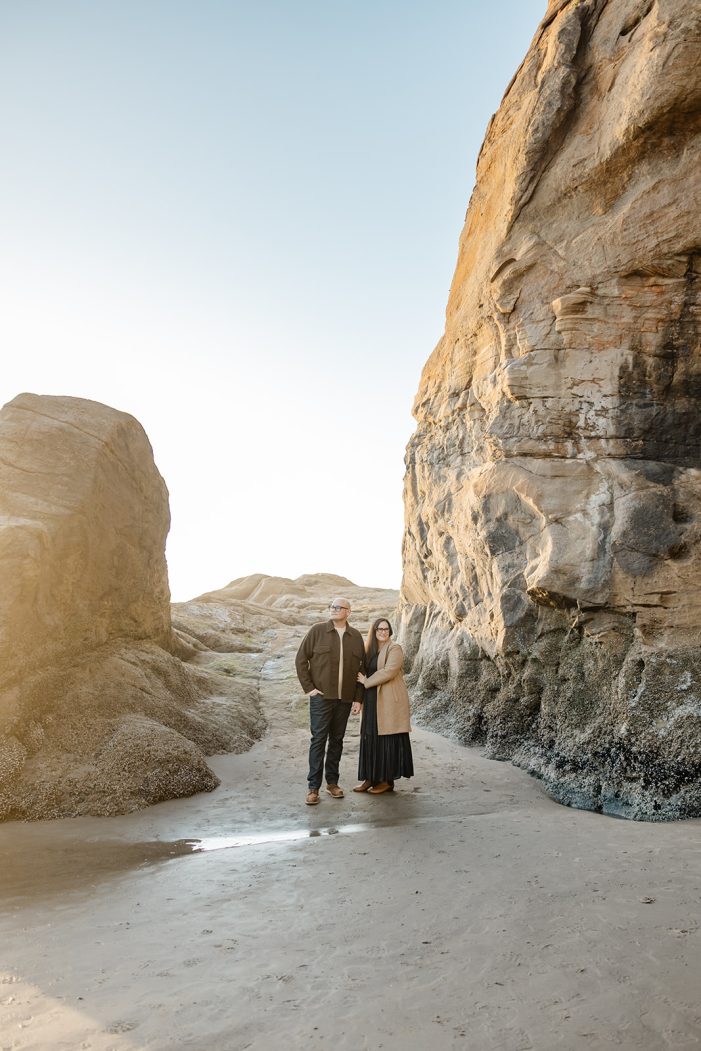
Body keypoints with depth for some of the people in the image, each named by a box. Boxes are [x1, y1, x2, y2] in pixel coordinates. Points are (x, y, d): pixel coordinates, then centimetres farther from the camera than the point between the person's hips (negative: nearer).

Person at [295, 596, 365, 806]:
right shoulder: (317, 631, -3)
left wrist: (358, 698, 6)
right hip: (321, 696, -3)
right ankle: (313, 787, 6)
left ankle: (332, 782, 24)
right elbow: (301, 659, -2)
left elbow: (361, 668, 10)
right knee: (319, 739, -2)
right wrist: (308, 687, -6)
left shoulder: (356, 636, 6)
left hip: (345, 698, 3)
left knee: (337, 740, 12)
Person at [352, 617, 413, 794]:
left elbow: (389, 671, -18)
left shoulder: (394, 649, -6)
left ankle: (388, 780, 6)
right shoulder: (370, 650, 15)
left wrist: (367, 682, -10)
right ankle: (370, 777, 14)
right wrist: (359, 699, 4)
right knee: (370, 738, 6)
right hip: (372, 701, 6)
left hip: (389, 701, -6)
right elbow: (364, 674, 13)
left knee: (388, 739, -2)